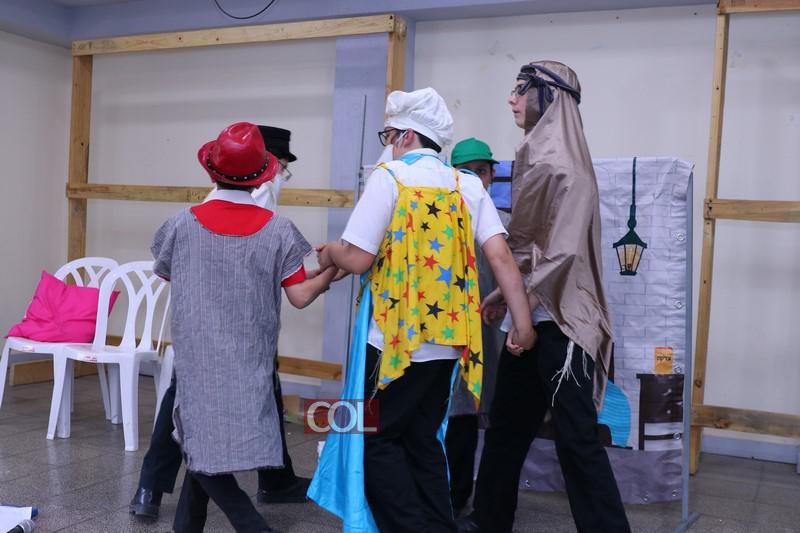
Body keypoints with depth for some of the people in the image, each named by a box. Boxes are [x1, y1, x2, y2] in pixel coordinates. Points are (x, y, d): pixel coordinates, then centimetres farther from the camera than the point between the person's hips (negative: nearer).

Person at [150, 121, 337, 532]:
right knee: (210, 442, 18)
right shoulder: (277, 229, -8)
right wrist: (331, 269, 8)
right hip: (249, 358, 2)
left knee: (203, 447, 6)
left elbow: (165, 274, 12)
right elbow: (300, 296, -8)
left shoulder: (184, 223, -7)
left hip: (199, 355, -2)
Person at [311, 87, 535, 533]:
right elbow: (501, 257, -2)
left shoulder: (389, 178, -8)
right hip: (447, 338, 6)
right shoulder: (469, 185, 6)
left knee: (378, 440, 8)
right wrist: (523, 323, 1)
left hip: (396, 339, -6)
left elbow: (358, 259, -13)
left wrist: (331, 253, 8)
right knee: (423, 440, 18)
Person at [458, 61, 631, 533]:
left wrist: (525, 304, -17)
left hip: (557, 317, -10)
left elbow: (564, 247, -23)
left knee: (576, 437, -2)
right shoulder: (539, 156, 13)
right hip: (535, 311, 10)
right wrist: (504, 292, 18)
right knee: (507, 424, 17)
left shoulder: (559, 161, -16)